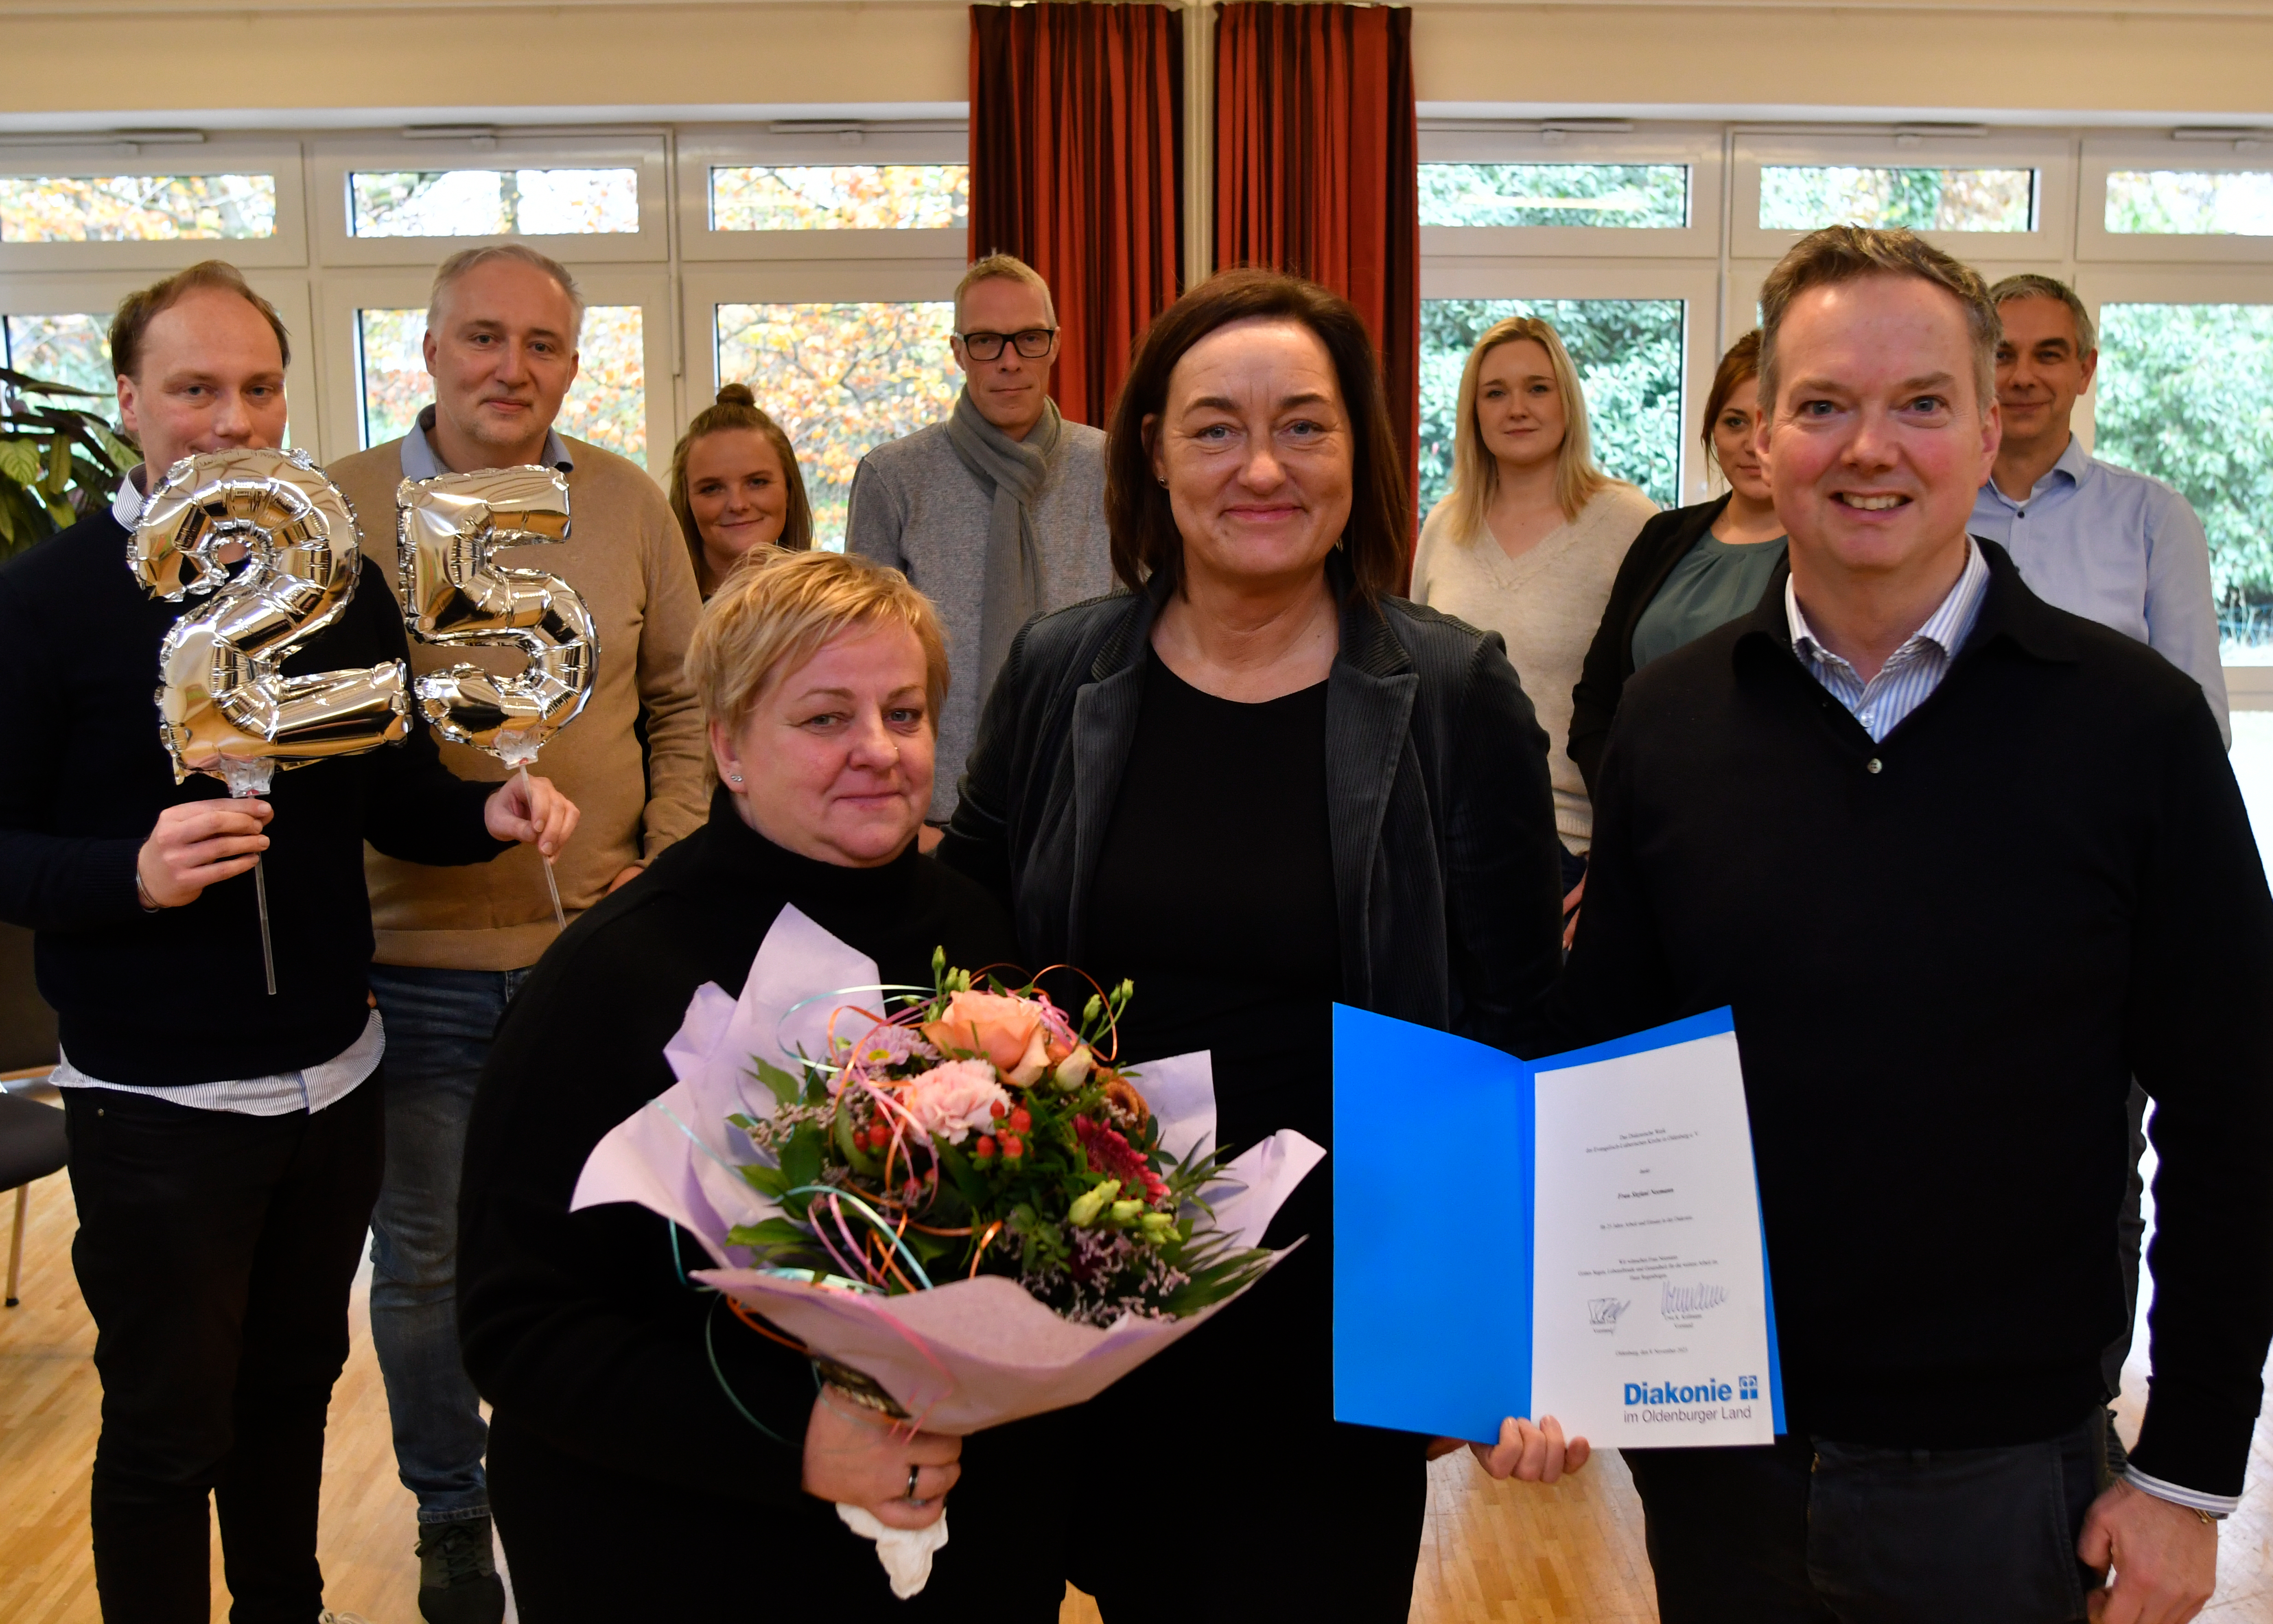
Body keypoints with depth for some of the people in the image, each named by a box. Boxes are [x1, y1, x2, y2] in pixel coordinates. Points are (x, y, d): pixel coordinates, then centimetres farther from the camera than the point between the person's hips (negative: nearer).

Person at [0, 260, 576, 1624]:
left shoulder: (341, 581, 7)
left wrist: (488, 812, -7)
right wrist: (132, 871, -28)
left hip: (335, 1077, 5)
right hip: (156, 1101, -5)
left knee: (297, 1383, 20)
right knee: (168, 1431, 8)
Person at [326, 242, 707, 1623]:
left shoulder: (628, 506, 1)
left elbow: (684, 700, 9)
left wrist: (670, 860, -1)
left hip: (597, 948, 2)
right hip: (410, 961, -1)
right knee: (425, 1258, 12)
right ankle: (452, 1510, 33)